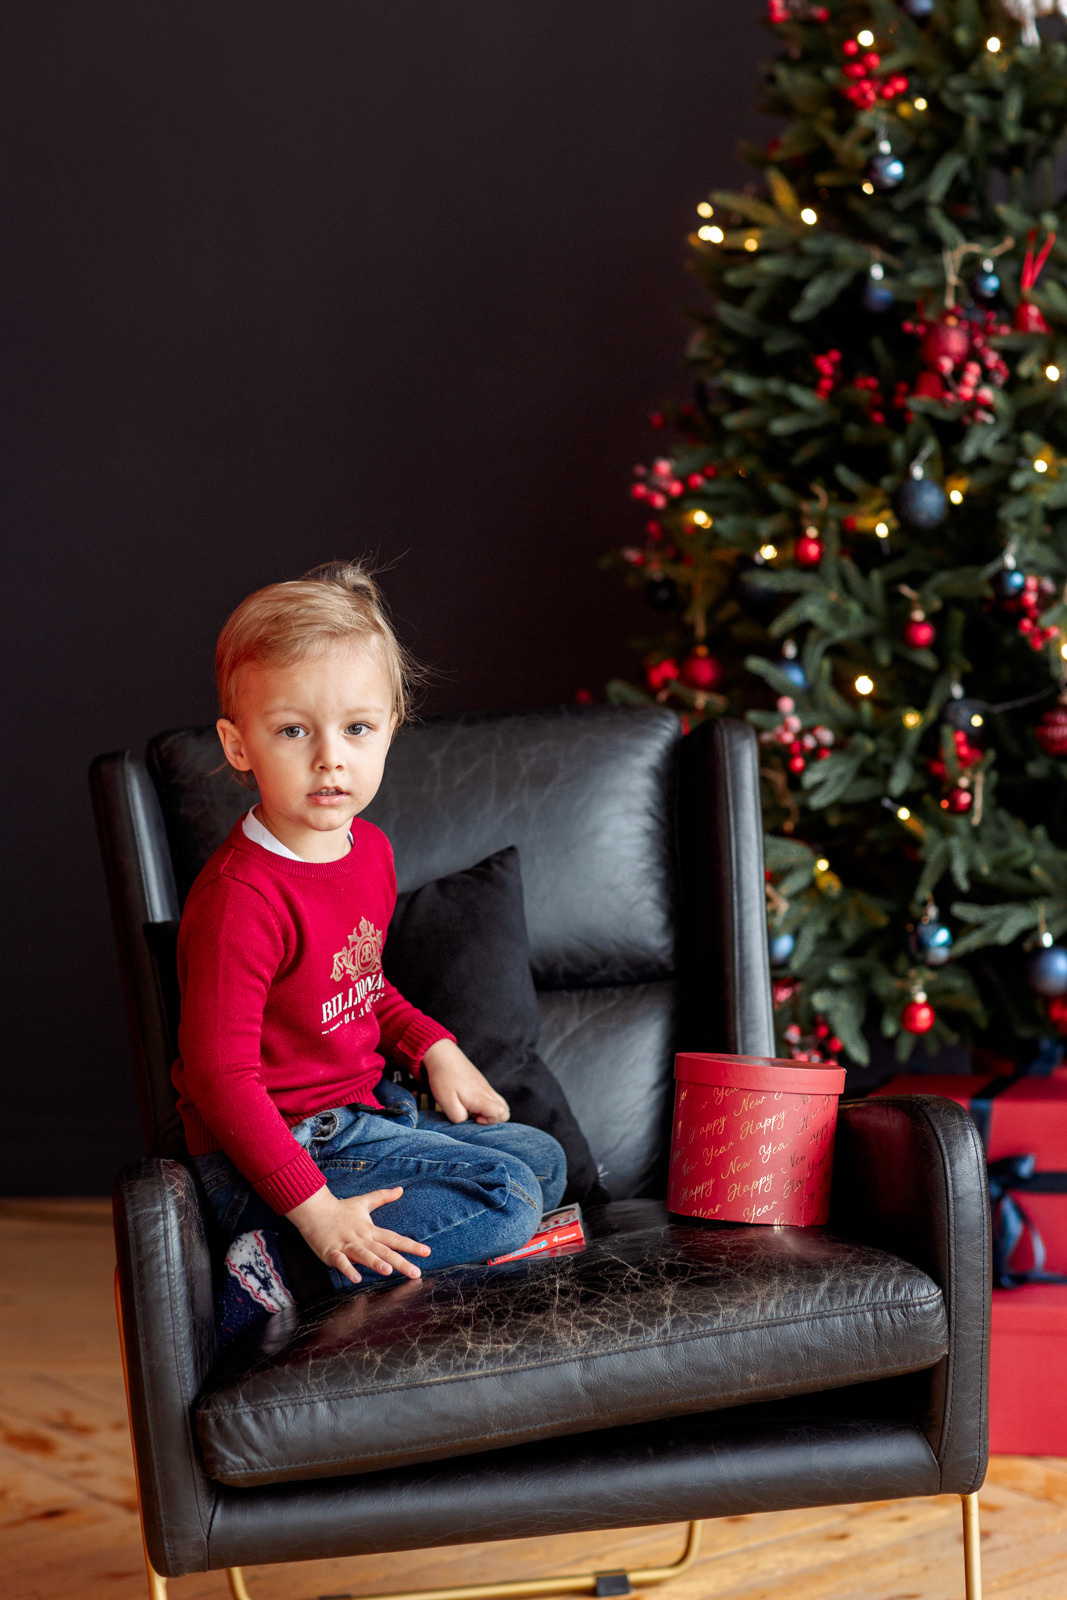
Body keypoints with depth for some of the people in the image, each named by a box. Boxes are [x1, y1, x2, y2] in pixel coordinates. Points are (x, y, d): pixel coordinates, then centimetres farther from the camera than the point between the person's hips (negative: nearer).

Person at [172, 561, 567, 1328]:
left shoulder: (369, 849, 4)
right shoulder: (243, 897, -26)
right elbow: (220, 1075, -26)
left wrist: (434, 1048, 8)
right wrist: (314, 1207, -28)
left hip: (364, 1113, 10)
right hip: (289, 1146, -10)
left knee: (543, 1161, 18)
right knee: (507, 1198, -16)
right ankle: (279, 1269, -15)